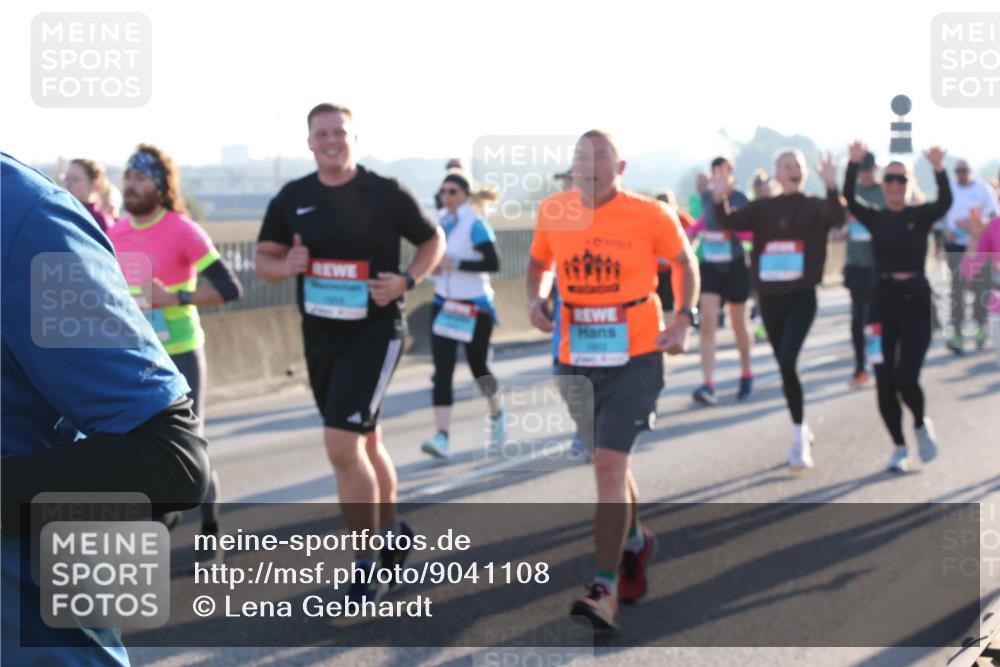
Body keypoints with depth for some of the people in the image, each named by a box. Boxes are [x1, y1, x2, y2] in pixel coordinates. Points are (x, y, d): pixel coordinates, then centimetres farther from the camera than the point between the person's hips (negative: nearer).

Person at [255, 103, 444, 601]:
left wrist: (407, 281, -12)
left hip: (374, 332, -5)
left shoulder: (386, 194, -8)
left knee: (342, 444, -17)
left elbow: (433, 240, 5)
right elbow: (263, 259, 9)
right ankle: (391, 531, 42)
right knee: (365, 443, 19)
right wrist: (286, 266, -13)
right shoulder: (292, 198, 2)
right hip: (319, 334, 5)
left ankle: (365, 568, -4)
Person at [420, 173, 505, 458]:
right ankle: (442, 437, -9)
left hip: (475, 306, -5)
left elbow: (493, 263, -21)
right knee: (441, 370, -6)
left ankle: (496, 414, 38)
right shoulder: (440, 220, 5)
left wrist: (456, 263, -25)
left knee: (478, 366, 9)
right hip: (443, 304, 5)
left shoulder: (475, 224, -13)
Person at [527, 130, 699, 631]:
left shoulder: (651, 215, -8)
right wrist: (536, 299, -2)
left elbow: (684, 262, 9)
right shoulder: (553, 212, 1)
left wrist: (683, 320, -2)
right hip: (576, 359, 4)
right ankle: (635, 543, 45)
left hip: (635, 358, -4)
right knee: (609, 463, 18)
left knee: (609, 466, -14)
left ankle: (605, 590, -8)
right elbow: (539, 261, 18)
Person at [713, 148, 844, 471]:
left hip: (802, 296, -4)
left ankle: (799, 439, -8)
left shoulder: (814, 206, -1)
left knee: (788, 362, -18)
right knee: (785, 366, 14)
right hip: (769, 297, 4)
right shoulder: (763, 208, 5)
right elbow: (730, 222, -7)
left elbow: (837, 217, -22)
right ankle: (801, 429, 33)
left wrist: (832, 186, -39)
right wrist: (720, 199, -27)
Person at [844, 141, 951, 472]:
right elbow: (849, 199, -12)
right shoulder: (875, 218, 5)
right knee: (884, 383, 2)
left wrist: (939, 169, -36)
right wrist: (854, 165, -27)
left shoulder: (920, 215, 1)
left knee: (907, 379, -11)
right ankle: (899, 448, 19)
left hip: (916, 299, -2)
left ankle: (921, 424, 22)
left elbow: (945, 202, -19)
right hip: (884, 299, 2)